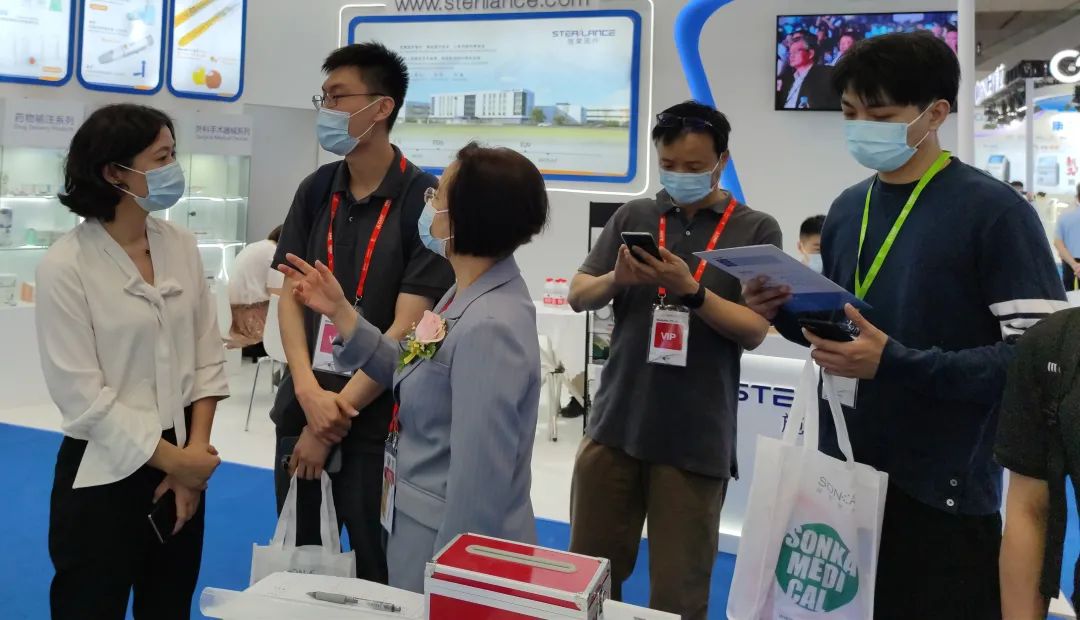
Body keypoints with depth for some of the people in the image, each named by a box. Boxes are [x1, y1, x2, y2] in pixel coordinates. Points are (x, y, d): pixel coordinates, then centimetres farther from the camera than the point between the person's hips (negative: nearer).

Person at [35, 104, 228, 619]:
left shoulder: (182, 247, 0)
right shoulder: (65, 266, -13)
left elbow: (207, 357, 3)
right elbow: (82, 395, -15)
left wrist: (195, 452, -6)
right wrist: (173, 459, -13)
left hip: (184, 468, 5)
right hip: (105, 475, -4)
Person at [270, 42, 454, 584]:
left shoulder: (424, 199, -12)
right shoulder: (315, 190, 5)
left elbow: (407, 327, -15)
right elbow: (290, 297, 3)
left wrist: (338, 414, -13)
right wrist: (310, 393, -11)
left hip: (376, 421, -5)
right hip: (302, 409, 5)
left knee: (378, 570, 11)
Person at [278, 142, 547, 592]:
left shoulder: (488, 329, -29)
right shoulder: (468, 295, 1)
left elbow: (480, 481, -27)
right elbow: (414, 377, 9)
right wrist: (341, 313, 6)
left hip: (452, 545, -9)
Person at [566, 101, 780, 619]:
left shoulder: (756, 230, 0)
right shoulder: (632, 217, 8)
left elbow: (755, 330, -7)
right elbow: (578, 296, 5)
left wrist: (690, 290, -22)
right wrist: (616, 279, -17)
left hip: (696, 438, -2)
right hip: (615, 424, 3)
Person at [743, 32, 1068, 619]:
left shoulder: (995, 211, -12)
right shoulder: (847, 208, 8)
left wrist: (897, 363, -25)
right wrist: (785, 313, -3)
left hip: (940, 493, -6)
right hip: (841, 475, 6)